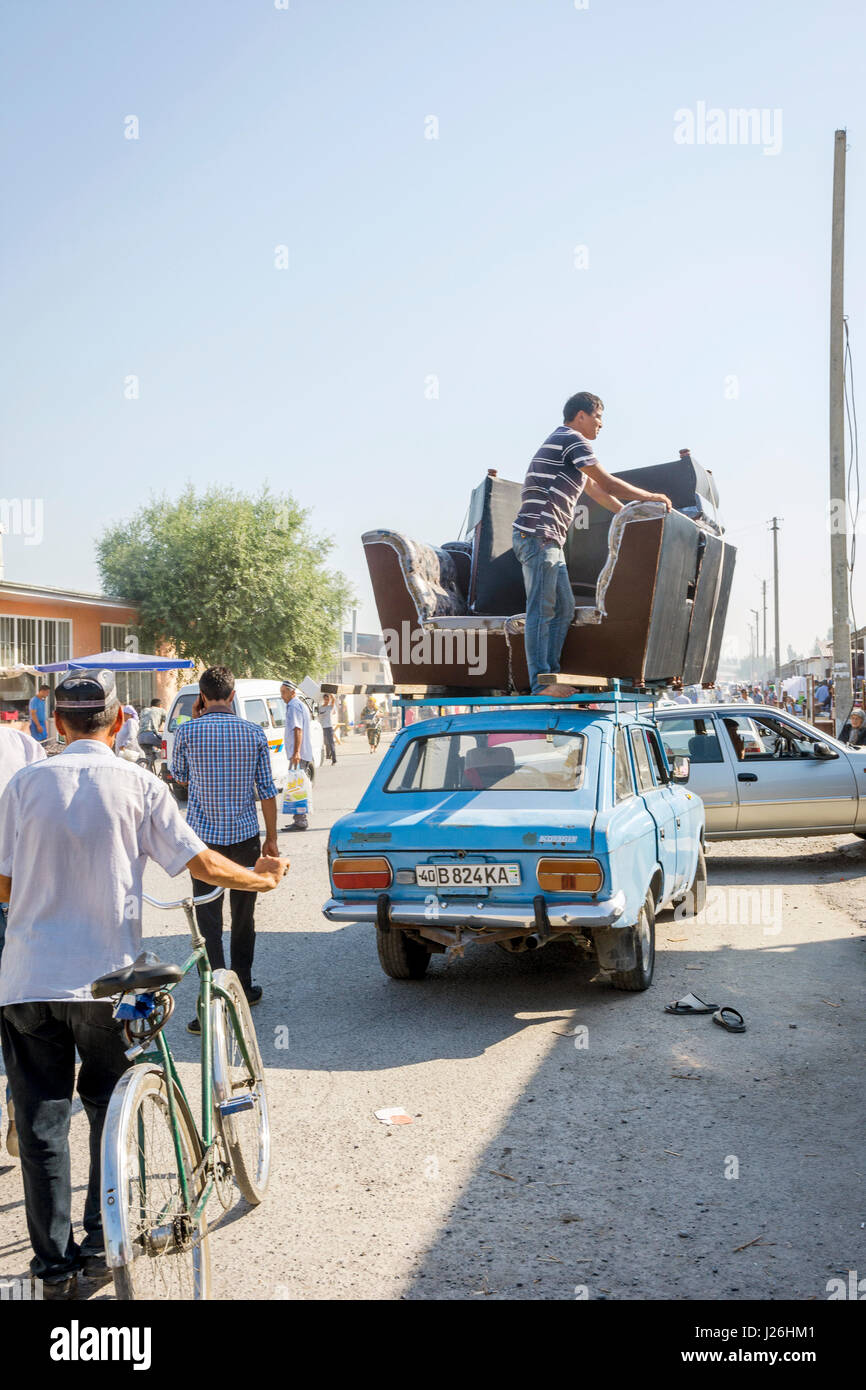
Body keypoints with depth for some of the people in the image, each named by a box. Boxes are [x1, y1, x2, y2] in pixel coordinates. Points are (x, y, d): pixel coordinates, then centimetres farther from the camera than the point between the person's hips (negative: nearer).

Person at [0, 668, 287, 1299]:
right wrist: (263, 876, 13)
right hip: (105, 977, -1)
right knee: (111, 1111, 17)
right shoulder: (139, 785, -4)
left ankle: (54, 1266, 15)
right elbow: (200, 863, -4)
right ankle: (101, 1246, 23)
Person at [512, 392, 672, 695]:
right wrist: (651, 497, 0)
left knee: (563, 608, 9)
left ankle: (550, 675, 9)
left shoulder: (561, 443, 27)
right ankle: (540, 683, -13)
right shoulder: (572, 440, -6)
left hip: (549, 540, 11)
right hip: (537, 534, -11)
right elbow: (608, 483, -9)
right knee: (541, 610, -12)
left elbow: (595, 489, 34)